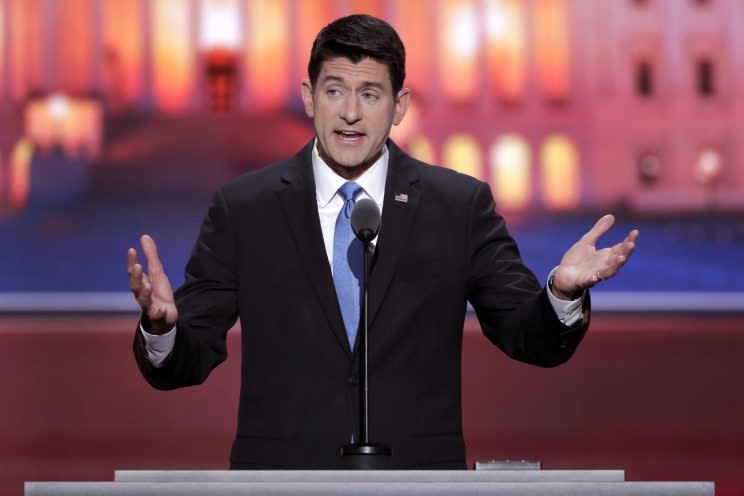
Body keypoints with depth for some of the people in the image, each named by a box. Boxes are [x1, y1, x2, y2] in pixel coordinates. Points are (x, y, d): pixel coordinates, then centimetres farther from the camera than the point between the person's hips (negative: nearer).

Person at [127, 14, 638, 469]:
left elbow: (531, 339, 3)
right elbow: (189, 360, 1)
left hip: (417, 475, 0)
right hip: (282, 473, 0)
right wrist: (161, 324, -21)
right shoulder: (242, 209, 2)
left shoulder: (462, 206, 2)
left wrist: (563, 293, -18)